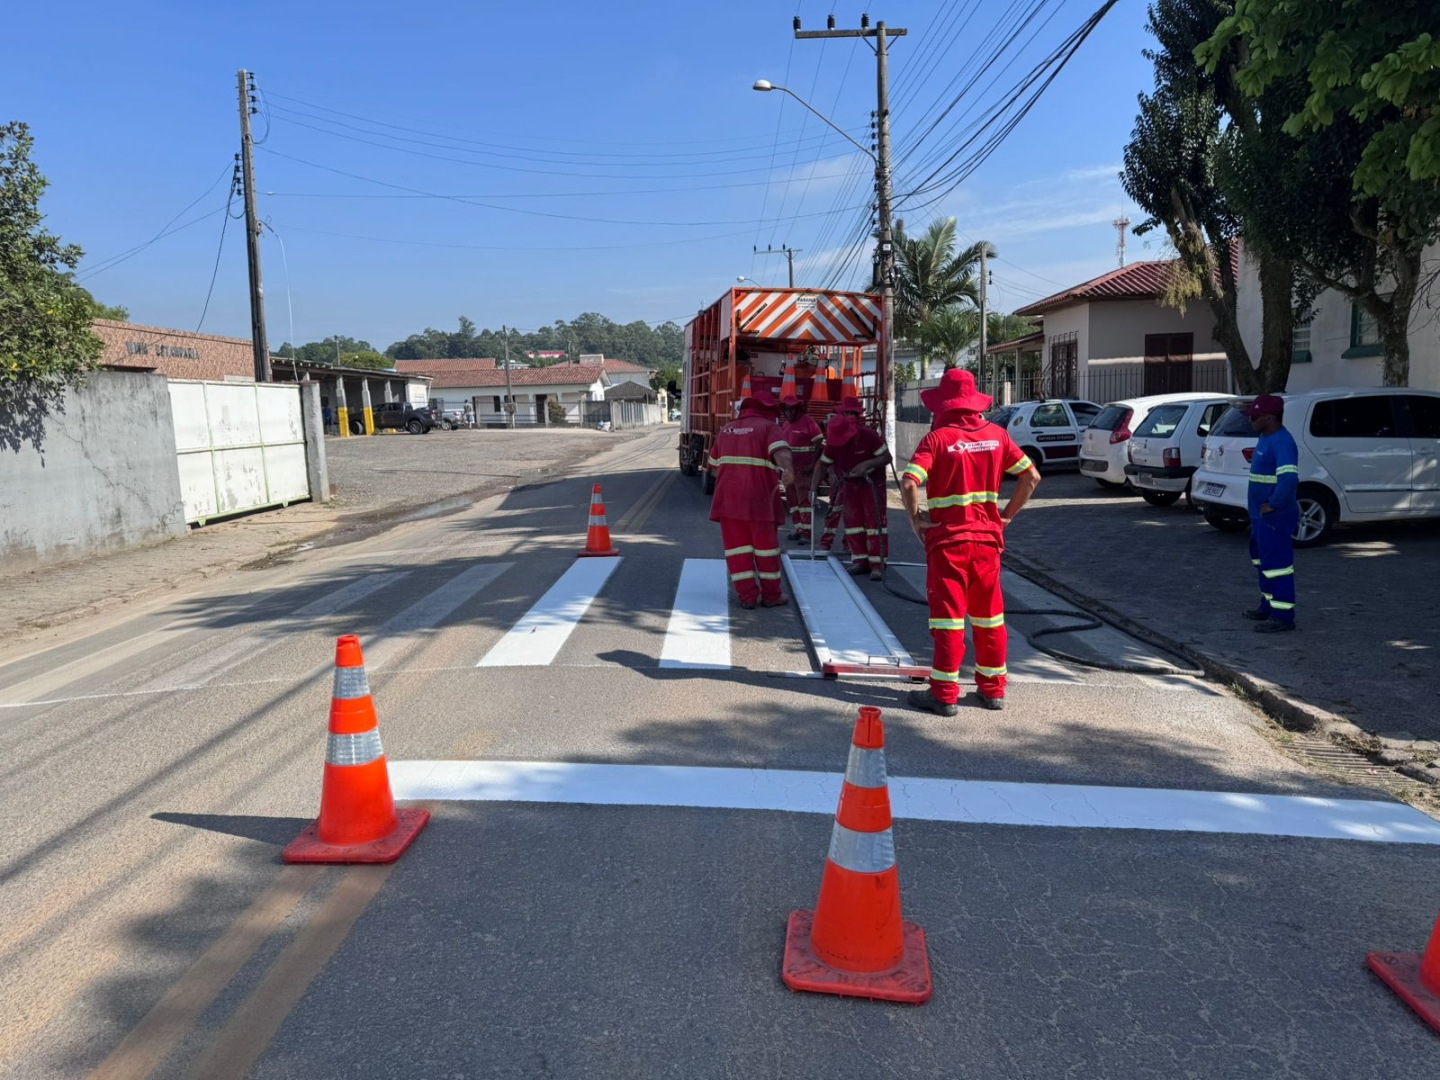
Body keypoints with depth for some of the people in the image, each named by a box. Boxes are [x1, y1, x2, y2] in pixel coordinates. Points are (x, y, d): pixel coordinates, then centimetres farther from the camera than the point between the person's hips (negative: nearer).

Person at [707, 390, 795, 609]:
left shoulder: (726, 430, 17)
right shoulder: (769, 427, 0)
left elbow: (713, 465, 24)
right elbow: (781, 451, -21)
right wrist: (787, 471, -37)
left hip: (728, 498, 4)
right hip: (759, 498, -4)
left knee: (737, 544, 8)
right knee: (766, 544, 8)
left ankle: (747, 595, 7)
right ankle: (771, 594, 15)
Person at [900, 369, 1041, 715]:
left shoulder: (938, 438, -10)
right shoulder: (996, 434, 4)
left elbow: (908, 482, -22)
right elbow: (1032, 475, 6)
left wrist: (915, 518, -9)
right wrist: (1007, 515, 10)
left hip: (947, 538, -4)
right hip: (987, 537, 4)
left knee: (948, 614, 0)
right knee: (988, 613, 13)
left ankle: (944, 693, 4)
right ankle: (993, 689, 21)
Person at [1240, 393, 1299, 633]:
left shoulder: (1281, 442, -20)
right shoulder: (1266, 438, 12)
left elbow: (1289, 478, -33)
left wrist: (1273, 504, -24)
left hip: (1274, 518, -11)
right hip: (1262, 516, 11)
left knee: (1276, 564, -7)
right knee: (1263, 560, 21)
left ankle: (1283, 616, -2)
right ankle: (1268, 606, 34)